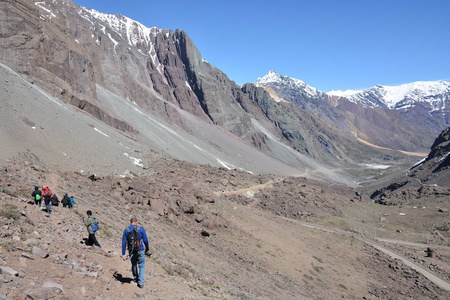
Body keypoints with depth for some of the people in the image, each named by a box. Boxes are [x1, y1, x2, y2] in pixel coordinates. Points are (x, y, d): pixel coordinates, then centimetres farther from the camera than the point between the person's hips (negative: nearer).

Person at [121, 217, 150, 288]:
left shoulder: (126, 230, 0)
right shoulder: (141, 229, -6)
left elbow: (124, 243, -3)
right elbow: (146, 240, -5)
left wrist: (123, 254, -1)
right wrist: (147, 249, 9)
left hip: (131, 251, 3)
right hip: (140, 250, -3)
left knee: (134, 265, 24)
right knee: (142, 266, 10)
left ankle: (136, 279, 40)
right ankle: (141, 283, 5)